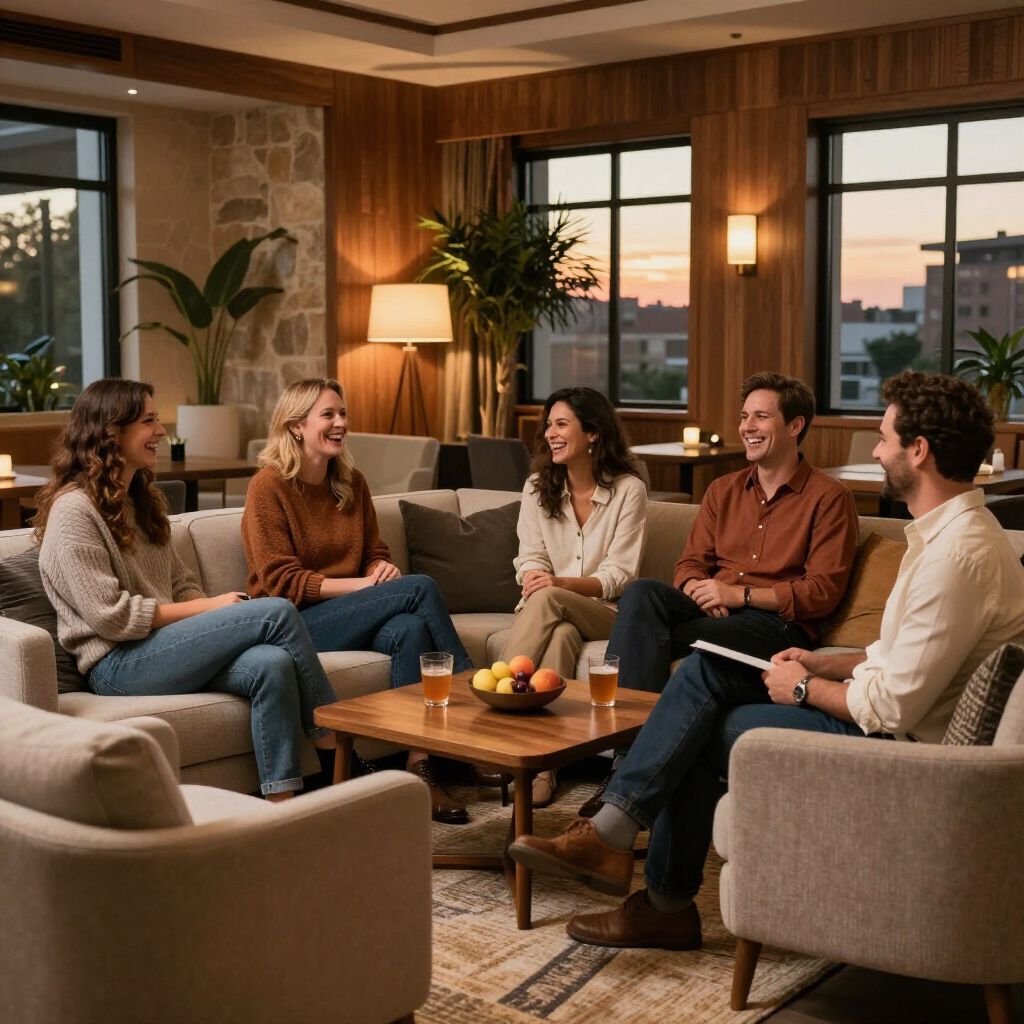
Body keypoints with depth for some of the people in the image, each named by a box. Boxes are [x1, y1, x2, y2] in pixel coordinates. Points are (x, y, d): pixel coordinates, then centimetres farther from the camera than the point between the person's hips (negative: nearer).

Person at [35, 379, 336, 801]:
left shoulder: (139, 499, 18)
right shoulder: (73, 511, -10)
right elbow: (112, 616, -17)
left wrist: (211, 609, -5)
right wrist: (209, 609, -13)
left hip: (163, 646, 8)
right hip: (118, 664, -8)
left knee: (272, 664, -25)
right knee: (277, 612, -21)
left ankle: (281, 802, -26)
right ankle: (334, 737, -7)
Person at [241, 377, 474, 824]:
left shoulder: (352, 483, 12)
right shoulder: (270, 486, -6)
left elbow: (375, 552, 20)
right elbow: (282, 582, -12)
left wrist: (383, 569, -6)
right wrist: (364, 585, -19)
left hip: (353, 617, 6)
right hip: (296, 622, -6)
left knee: (411, 629, -31)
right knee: (420, 587, -25)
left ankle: (421, 764, -31)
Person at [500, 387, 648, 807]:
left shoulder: (628, 489, -3)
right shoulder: (538, 487, 10)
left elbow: (619, 574, -9)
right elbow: (530, 560, 4)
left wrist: (560, 584, -26)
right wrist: (535, 579, -21)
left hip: (603, 612, -3)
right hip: (548, 610, 3)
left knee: (546, 601, -35)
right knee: (560, 636, -35)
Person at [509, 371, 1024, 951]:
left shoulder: (958, 556, -26)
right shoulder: (954, 529, 9)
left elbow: (896, 707, -27)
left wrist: (805, 688, -11)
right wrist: (830, 664, 6)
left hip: (899, 748, -10)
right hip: (893, 717, 10)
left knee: (704, 732, -6)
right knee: (708, 672, 0)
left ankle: (668, 904, 7)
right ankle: (615, 830, -4)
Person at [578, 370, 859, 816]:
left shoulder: (829, 498, 2)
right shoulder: (724, 490, 20)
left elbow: (823, 592, -6)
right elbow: (690, 563, 17)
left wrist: (739, 595, -15)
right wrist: (700, 592, -9)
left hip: (778, 624, -5)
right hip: (710, 610, 6)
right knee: (642, 593, -28)